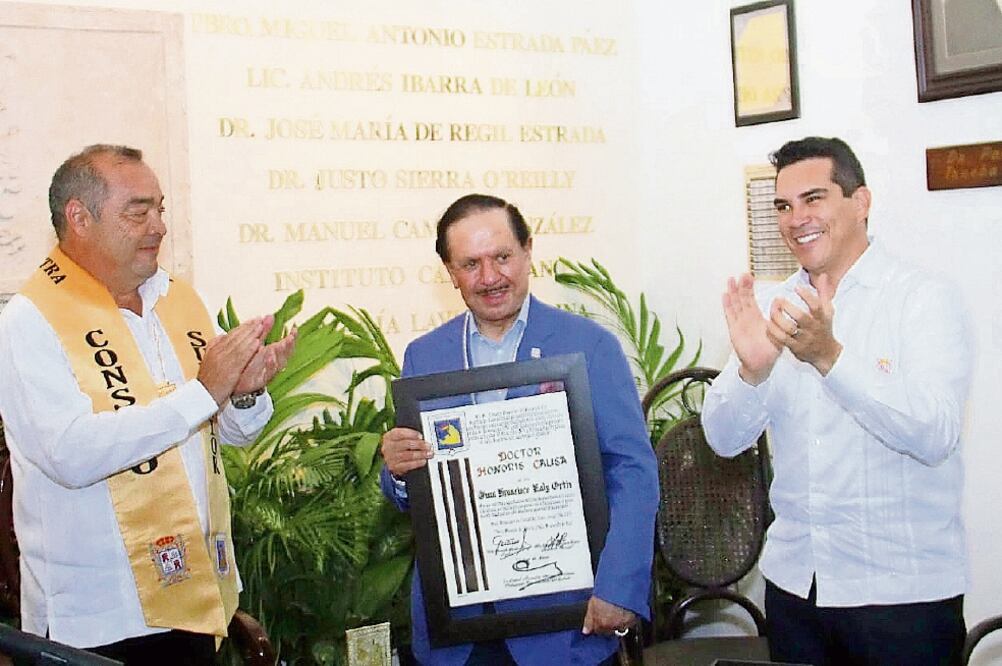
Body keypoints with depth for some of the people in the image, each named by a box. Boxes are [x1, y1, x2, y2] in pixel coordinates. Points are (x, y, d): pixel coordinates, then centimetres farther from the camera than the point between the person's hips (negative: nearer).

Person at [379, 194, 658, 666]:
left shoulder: (589, 345, -6)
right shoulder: (423, 356, 5)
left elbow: (634, 471, -9)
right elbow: (408, 495, 9)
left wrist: (618, 590, -18)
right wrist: (398, 470, -14)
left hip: (562, 609, -3)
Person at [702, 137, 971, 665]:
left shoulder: (924, 299, -8)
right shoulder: (773, 307, 5)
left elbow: (935, 436, -21)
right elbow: (725, 439, -1)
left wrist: (830, 357, -32)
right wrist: (752, 368, -20)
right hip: (792, 580, 4)